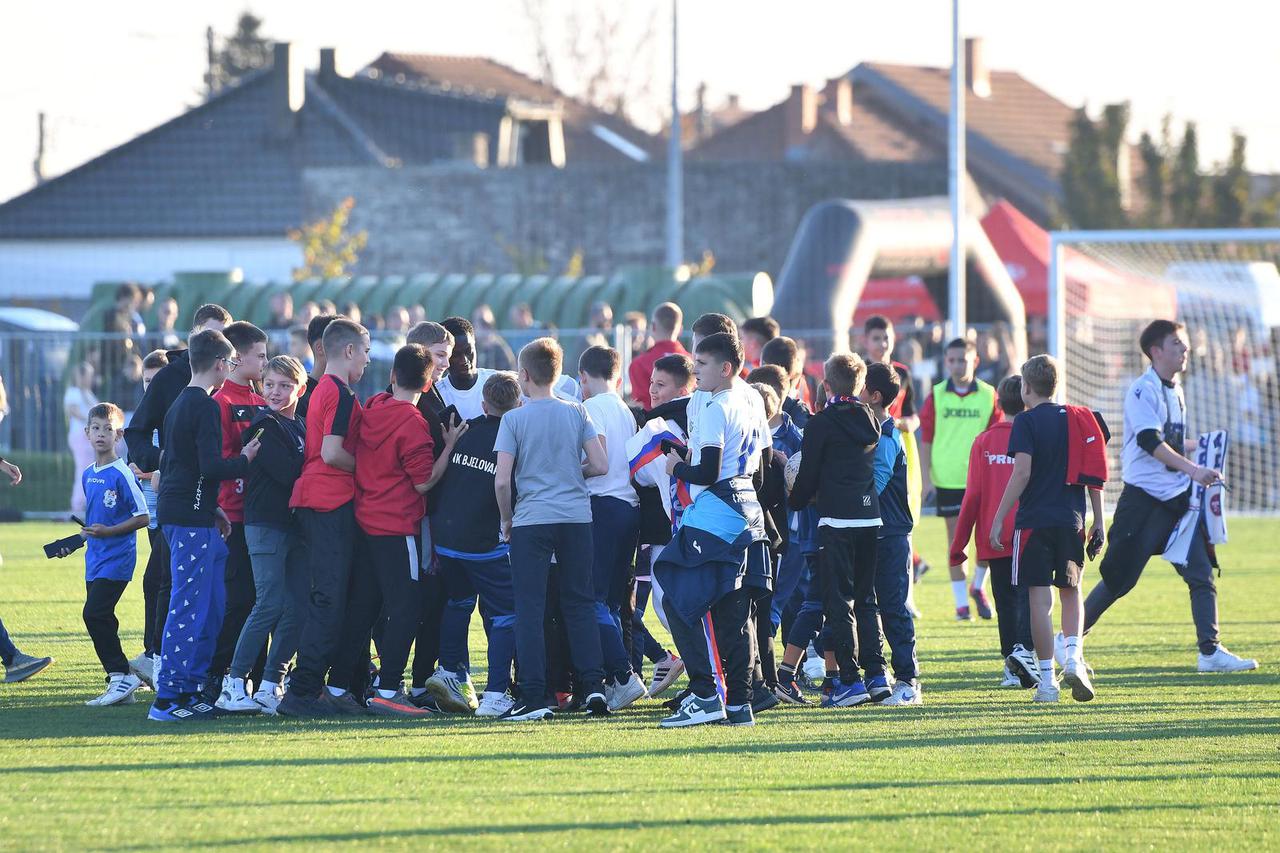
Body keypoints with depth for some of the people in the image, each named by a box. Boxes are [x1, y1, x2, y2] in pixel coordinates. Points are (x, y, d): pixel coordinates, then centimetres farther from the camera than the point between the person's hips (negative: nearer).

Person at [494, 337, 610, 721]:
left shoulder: (514, 419, -5)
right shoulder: (577, 413, 3)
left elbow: (502, 480, -10)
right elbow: (600, 465, 1)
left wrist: (507, 519, 6)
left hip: (532, 520, -3)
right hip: (576, 517, 3)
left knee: (530, 608, 0)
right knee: (580, 603, 12)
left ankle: (533, 698, -5)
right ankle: (593, 685, 4)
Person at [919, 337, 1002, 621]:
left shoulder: (988, 396, 2)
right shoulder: (937, 396, 2)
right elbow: (925, 440, 4)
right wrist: (926, 478, -2)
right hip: (948, 480, 0)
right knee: (956, 539, 3)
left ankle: (978, 587, 18)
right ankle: (961, 602, 10)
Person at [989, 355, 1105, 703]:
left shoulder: (1026, 421, -5)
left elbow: (1022, 472, -14)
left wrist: (998, 519, -11)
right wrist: (1098, 520, 14)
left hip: (1034, 520, -4)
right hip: (1071, 520, 4)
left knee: (1040, 598, -1)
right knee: (1071, 592, 15)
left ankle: (1046, 678, -2)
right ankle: (1074, 658, -7)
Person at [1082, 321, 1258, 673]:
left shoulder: (1175, 391, 16)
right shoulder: (1143, 390, -12)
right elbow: (1150, 441, -24)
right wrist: (1193, 470, -31)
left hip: (1178, 499, 8)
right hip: (1144, 500, -7)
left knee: (1202, 575, -4)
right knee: (1119, 579, -1)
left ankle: (1210, 651, -4)